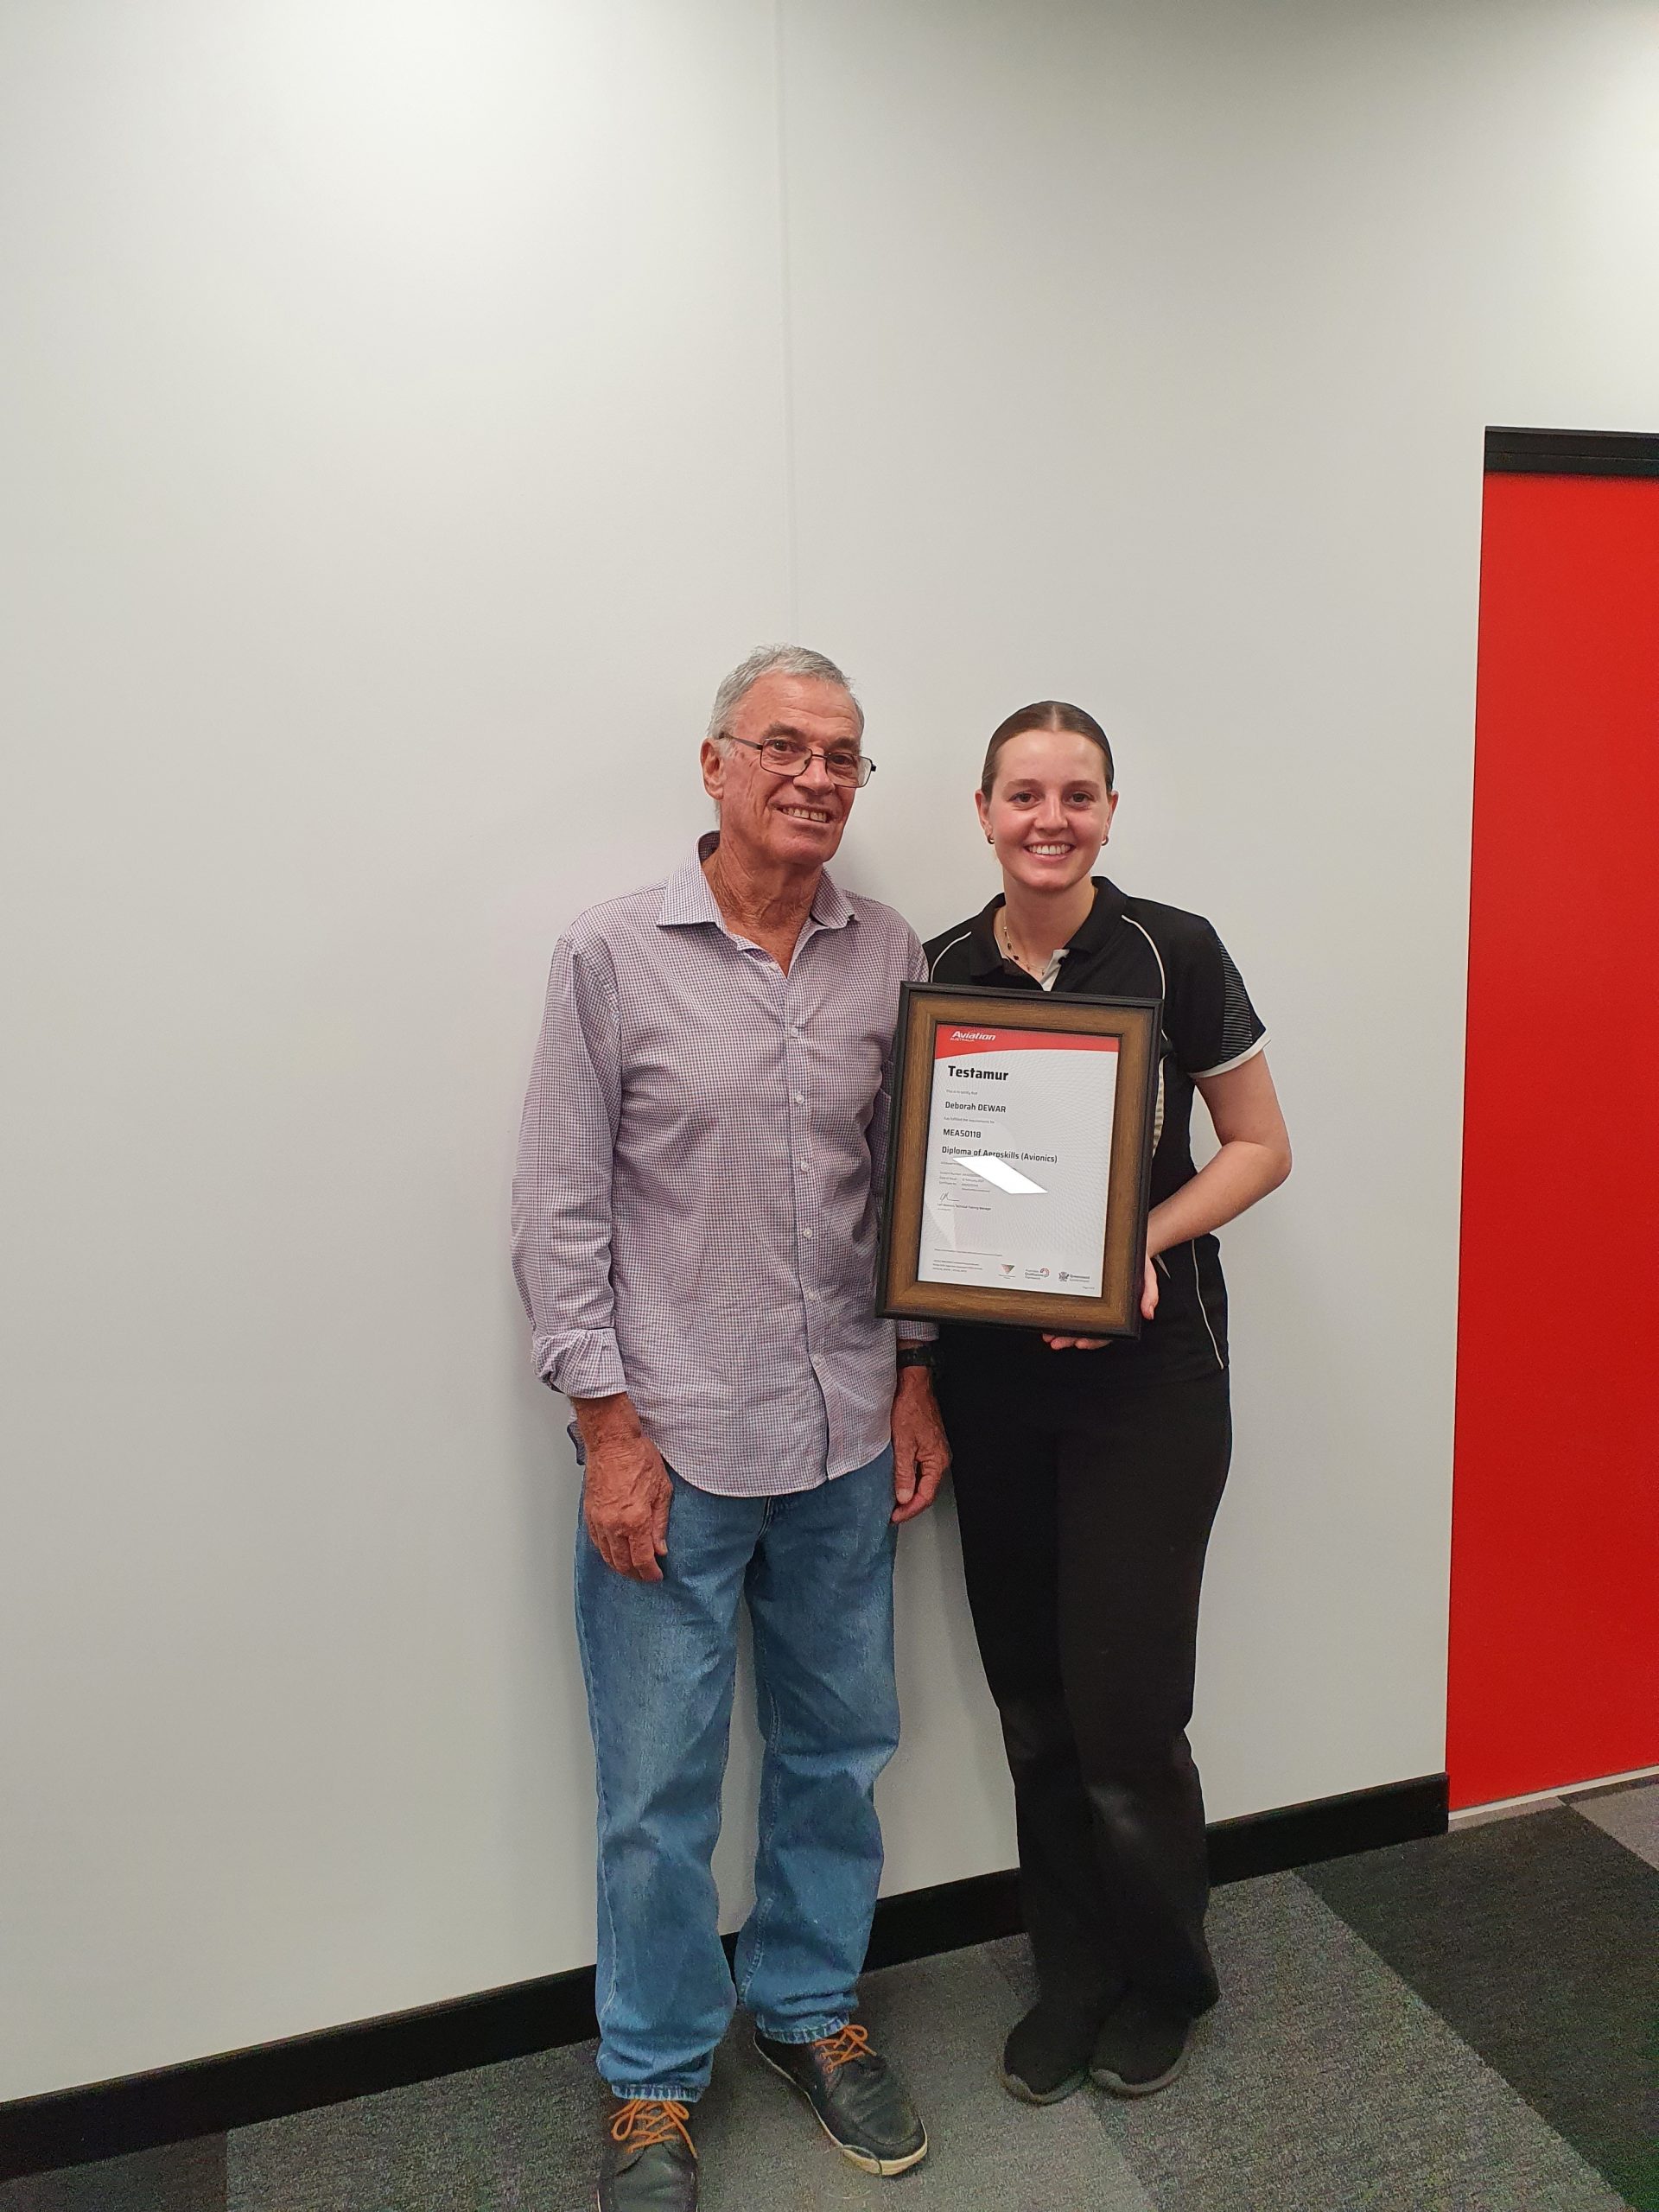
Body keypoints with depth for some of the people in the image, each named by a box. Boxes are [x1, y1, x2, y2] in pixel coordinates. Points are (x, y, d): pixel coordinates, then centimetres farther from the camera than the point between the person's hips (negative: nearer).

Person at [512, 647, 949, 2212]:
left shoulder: (888, 958, 4)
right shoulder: (611, 955, -6)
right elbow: (561, 1213, -6)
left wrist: (916, 1380, 7)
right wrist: (610, 1424, -9)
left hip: (846, 1440, 4)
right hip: (672, 1449, -3)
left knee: (837, 1749, 17)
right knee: (659, 1785, 9)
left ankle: (808, 2008, 41)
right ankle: (656, 2081, 32)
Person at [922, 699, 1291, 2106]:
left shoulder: (1171, 954, -7)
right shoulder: (942, 973, 3)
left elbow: (1259, 1150, -2)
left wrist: (1141, 1244, -17)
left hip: (1147, 1375, -3)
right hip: (994, 1378, 4)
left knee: (1123, 1711, 0)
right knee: (1034, 1706, 13)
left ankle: (1165, 1980, 30)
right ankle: (1074, 1972, 36)